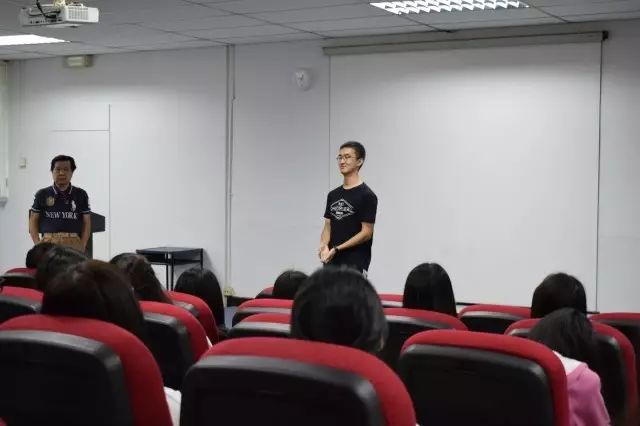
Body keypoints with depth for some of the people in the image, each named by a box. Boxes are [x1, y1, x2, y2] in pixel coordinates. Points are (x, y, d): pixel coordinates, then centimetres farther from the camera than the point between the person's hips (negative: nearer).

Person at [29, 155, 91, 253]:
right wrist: (38, 244, 1)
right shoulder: (42, 195, 10)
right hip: (48, 244, 0)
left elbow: (86, 222, 12)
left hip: (73, 244, 0)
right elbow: (33, 221, 12)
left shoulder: (80, 195, 11)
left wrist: (83, 245, 1)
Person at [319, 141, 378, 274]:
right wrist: (324, 246, -8)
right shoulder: (333, 195, 14)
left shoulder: (366, 195, -8)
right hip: (332, 264, 7)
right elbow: (328, 227, 14)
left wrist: (336, 249, -17)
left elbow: (366, 232, -12)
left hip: (355, 265, -7)